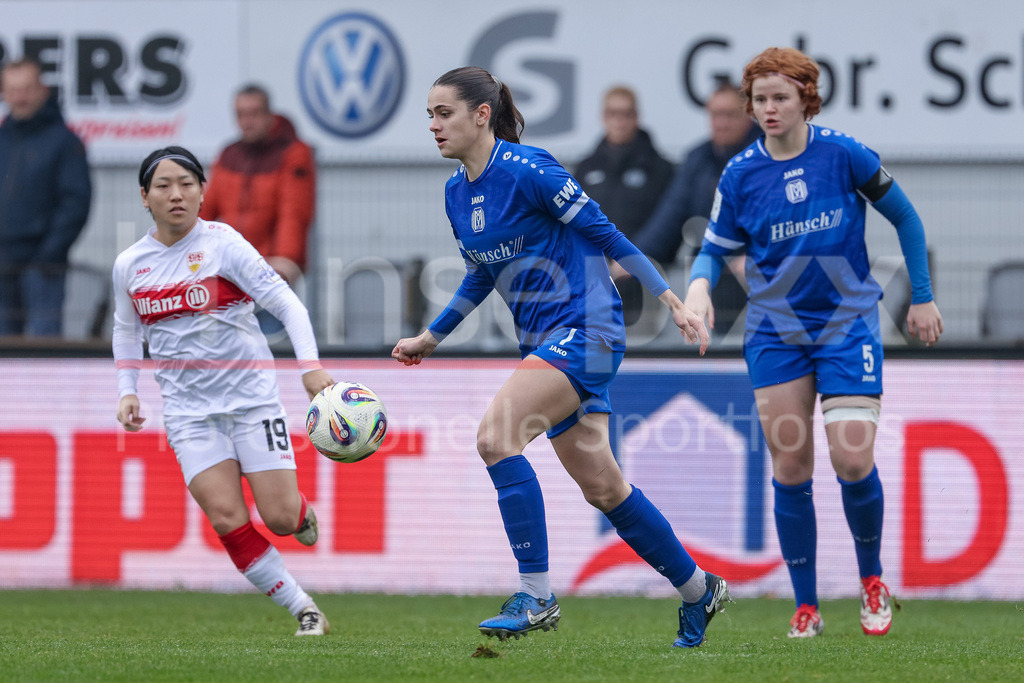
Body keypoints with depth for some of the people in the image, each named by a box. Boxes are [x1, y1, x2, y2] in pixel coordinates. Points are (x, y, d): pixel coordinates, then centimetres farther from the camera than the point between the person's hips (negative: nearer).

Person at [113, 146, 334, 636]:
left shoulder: (222, 244, -8)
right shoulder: (129, 265, 5)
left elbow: (287, 303, -9)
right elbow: (126, 329, 23)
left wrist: (310, 366, -21)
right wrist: (127, 391, 11)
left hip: (250, 393, -3)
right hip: (188, 407, 3)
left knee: (280, 518, -8)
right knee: (227, 520, -15)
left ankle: (301, 512, 30)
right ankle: (302, 609, -3)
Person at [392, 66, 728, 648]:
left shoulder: (527, 169, -14)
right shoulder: (456, 193, 10)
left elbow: (603, 232, -12)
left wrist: (671, 300, -14)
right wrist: (431, 338, 24)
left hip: (584, 327, -8)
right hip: (544, 339, 8)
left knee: (496, 436, -23)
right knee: (602, 486, 10)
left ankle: (536, 596, -18)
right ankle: (698, 589, 26)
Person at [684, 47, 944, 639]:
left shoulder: (844, 155, -8)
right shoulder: (741, 175, -2)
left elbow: (904, 218, 5)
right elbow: (715, 250, 6)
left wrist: (923, 297, 6)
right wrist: (699, 285, -17)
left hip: (848, 321, -2)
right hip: (775, 332, 2)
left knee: (853, 460, -13)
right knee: (790, 469, -2)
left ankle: (872, 579, 13)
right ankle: (806, 607, 7)